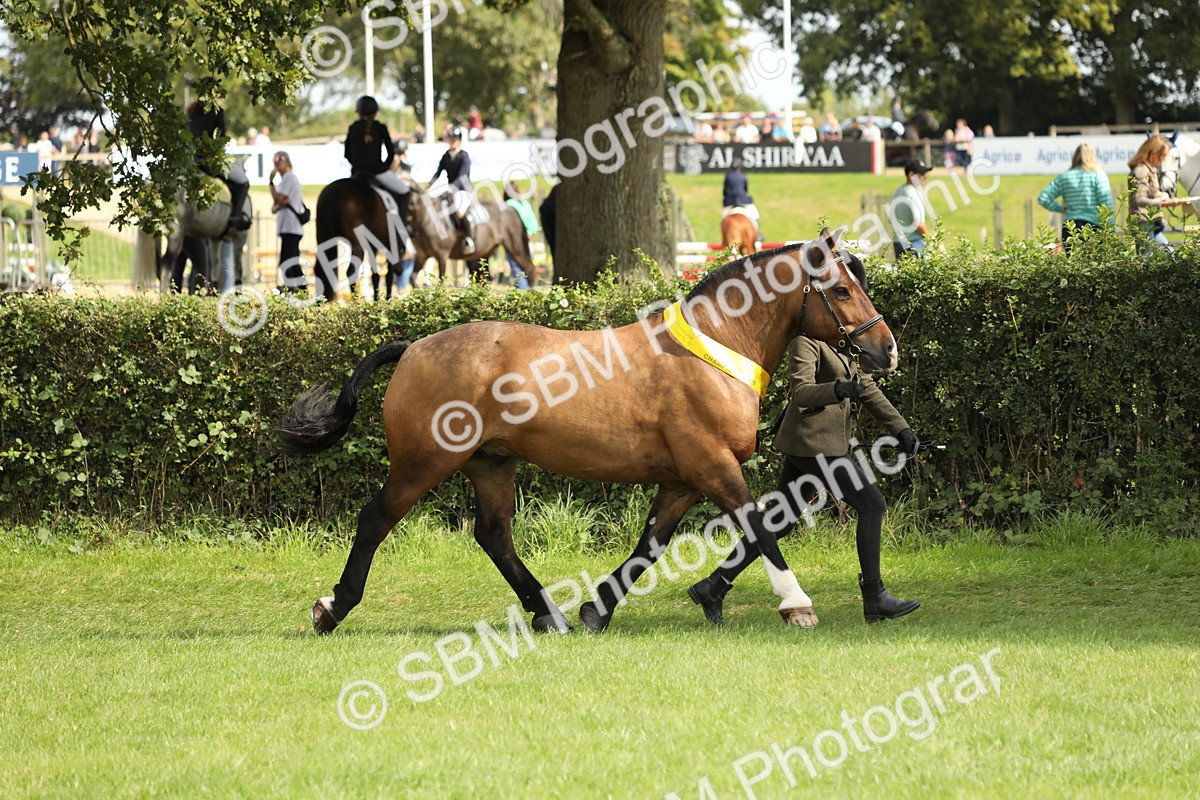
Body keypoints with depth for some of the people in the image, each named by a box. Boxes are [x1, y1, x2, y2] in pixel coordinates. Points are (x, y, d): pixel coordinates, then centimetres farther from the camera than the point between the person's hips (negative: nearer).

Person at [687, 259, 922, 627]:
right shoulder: (807, 335, -13)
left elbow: (865, 387, 21)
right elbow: (801, 392, -23)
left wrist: (900, 428, 17)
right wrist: (837, 389, -41)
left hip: (829, 441, 10)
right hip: (814, 442, -10)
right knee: (871, 503, -10)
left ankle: (713, 586, 16)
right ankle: (875, 599, -6)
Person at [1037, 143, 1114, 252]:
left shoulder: (1064, 177, 8)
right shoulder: (1098, 175, 0)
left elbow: (1043, 199, 6)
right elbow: (1106, 204, -4)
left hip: (1069, 227, 3)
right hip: (1093, 225, -3)